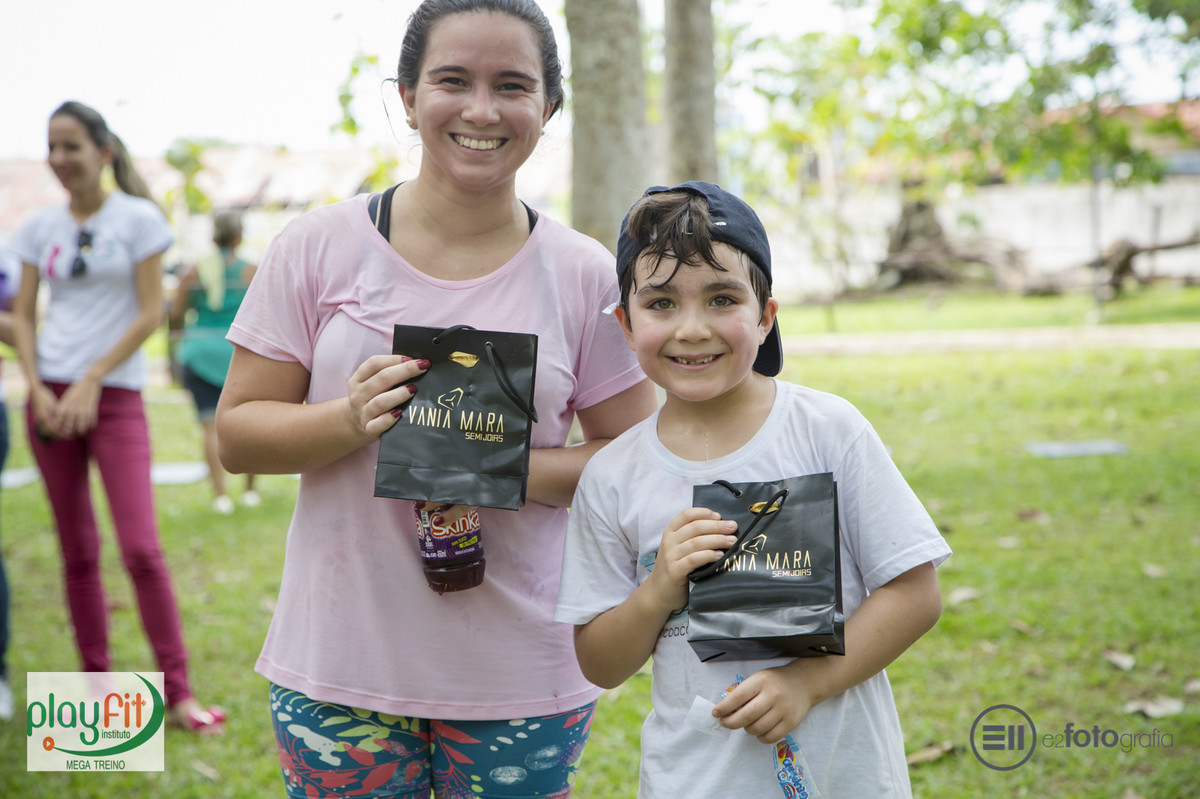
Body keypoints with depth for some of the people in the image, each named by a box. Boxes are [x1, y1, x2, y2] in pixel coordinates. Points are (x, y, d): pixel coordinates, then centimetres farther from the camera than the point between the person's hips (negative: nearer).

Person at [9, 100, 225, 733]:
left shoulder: (138, 218, -1)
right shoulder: (41, 227, 10)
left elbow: (150, 313, -6)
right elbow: (22, 316, 9)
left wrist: (90, 383, -11)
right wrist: (37, 389, -6)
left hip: (114, 395, -4)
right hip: (49, 395, 4)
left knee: (140, 547, -10)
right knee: (77, 549, 7)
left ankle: (178, 690, -1)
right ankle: (95, 681, 17)